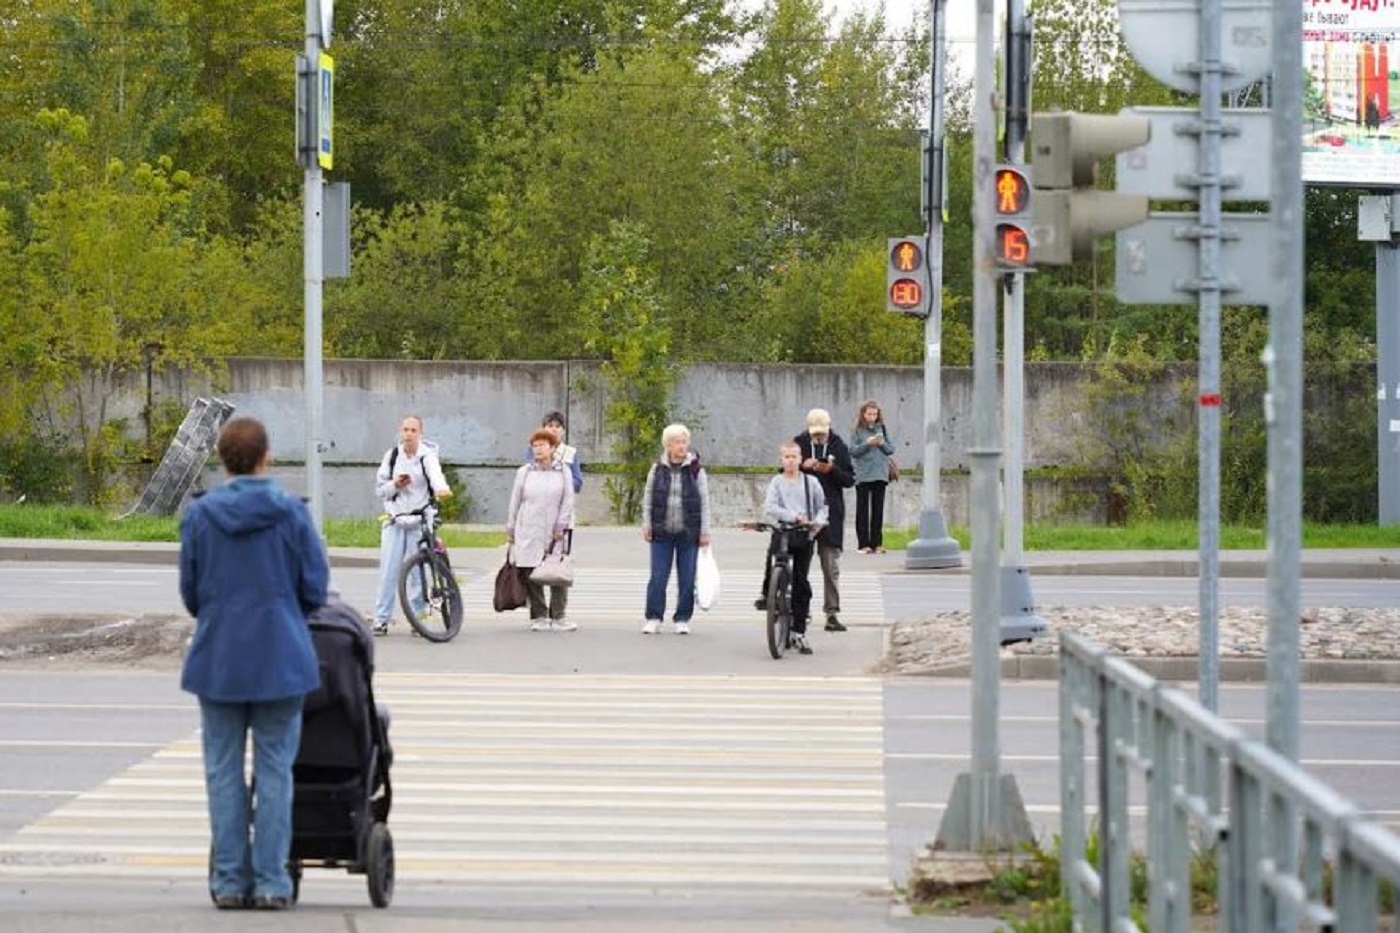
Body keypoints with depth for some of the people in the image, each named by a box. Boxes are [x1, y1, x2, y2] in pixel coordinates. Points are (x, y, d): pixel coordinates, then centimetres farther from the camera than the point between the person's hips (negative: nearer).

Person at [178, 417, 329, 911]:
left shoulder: (199, 514, -3)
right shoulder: (291, 512, -6)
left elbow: (190, 592, 4)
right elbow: (315, 588, -2)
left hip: (218, 659, 1)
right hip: (280, 657, -1)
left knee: (224, 772, 8)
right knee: (274, 770, 4)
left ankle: (230, 881, 9)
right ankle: (271, 882, 3)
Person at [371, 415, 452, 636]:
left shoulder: (427, 456, -3)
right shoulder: (392, 455, 8)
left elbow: (435, 474, -27)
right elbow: (379, 489, 12)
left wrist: (442, 488, -49)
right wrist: (395, 485, -10)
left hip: (419, 521, -2)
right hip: (395, 520, 2)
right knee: (388, 571, -2)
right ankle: (381, 619, 2)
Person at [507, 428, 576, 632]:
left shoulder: (563, 471, 6)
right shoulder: (524, 473, 8)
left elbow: (568, 500, 3)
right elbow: (515, 502, 11)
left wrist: (561, 526, -5)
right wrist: (510, 530, 9)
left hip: (554, 533, 0)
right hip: (528, 533, 0)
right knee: (531, 576, -2)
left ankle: (558, 617, 2)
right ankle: (539, 617, 4)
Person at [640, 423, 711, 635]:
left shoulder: (696, 471, 1)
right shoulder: (657, 470, 4)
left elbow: (704, 503, 2)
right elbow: (647, 500, 8)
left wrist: (705, 532, -2)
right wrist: (647, 526, 2)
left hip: (688, 533, 0)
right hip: (662, 532, 1)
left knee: (687, 579, 3)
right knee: (658, 578, 0)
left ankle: (683, 619, 12)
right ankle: (653, 618, 6)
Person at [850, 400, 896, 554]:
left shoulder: (882, 428, 9)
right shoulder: (857, 431, 1)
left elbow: (891, 449, 9)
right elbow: (853, 451, -5)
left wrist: (883, 444, -10)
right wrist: (867, 444, -17)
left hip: (880, 475, 3)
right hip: (862, 476, -3)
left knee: (878, 510, 4)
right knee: (862, 510, 0)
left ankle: (876, 543, 8)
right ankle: (863, 544, 2)